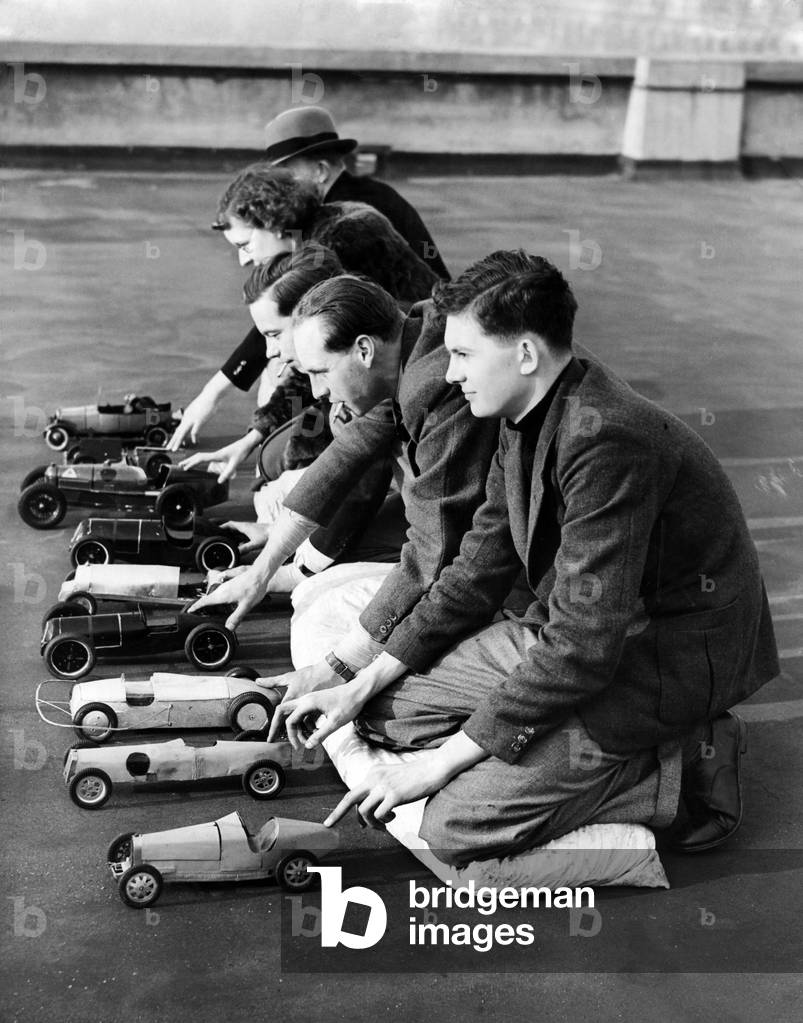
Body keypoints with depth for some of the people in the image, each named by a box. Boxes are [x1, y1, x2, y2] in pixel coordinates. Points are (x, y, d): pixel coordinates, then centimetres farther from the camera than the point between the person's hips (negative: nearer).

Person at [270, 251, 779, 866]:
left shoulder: (607, 440, -29)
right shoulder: (527, 420, 2)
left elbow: (585, 647, -29)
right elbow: (478, 573, 9)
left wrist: (446, 758, -21)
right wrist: (362, 686, 3)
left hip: (672, 660, -9)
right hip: (579, 631, 10)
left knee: (455, 826, -17)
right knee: (389, 705, 5)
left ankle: (685, 765, -4)